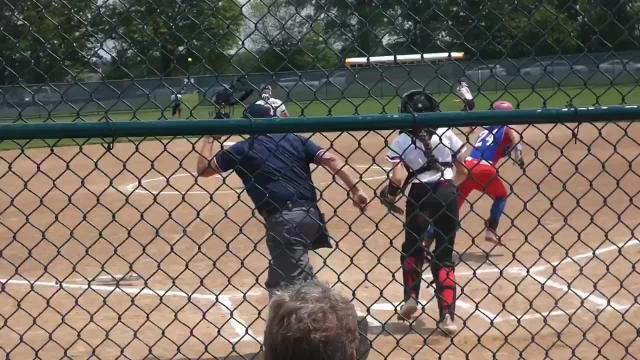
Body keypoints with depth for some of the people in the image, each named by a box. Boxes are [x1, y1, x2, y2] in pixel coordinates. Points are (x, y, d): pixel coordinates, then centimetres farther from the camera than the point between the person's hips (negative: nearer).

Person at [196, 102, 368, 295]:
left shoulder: (243, 149, 6)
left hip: (282, 220, -6)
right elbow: (330, 159, 3)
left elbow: (203, 169, 14)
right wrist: (355, 190, 2)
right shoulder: (294, 139, 15)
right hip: (310, 213, 6)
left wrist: (209, 138, 28)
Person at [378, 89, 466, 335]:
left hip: (420, 196, -2)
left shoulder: (401, 141, -5)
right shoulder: (447, 134, 0)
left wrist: (389, 196, 6)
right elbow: (462, 164, 5)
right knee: (444, 255, 9)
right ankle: (447, 315, 0)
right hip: (448, 193, 2)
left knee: (412, 248, 24)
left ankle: (411, 298, 13)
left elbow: (398, 179, -12)